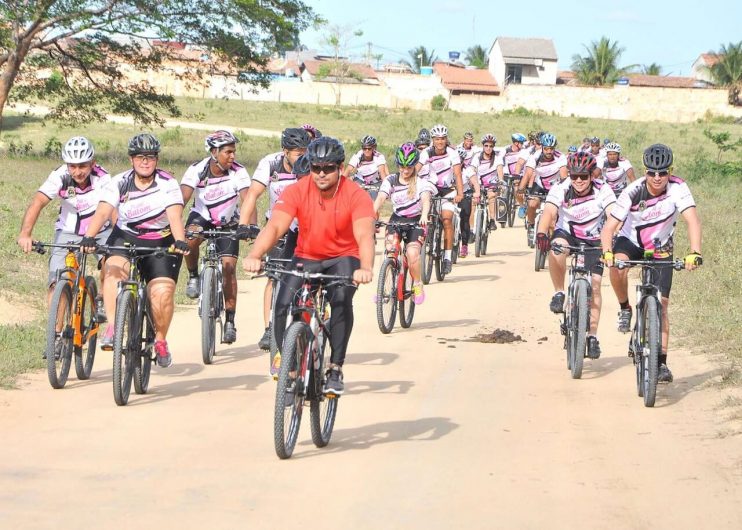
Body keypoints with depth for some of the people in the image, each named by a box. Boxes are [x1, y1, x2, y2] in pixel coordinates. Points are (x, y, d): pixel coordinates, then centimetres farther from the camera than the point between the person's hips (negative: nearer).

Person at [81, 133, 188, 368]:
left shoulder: (168, 184, -11)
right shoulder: (119, 183, -8)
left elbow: (175, 216, -24)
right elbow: (102, 212, -20)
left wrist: (180, 241, -43)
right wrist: (88, 236, -38)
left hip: (161, 244, -1)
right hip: (126, 238, 1)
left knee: (163, 293, -17)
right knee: (114, 271, -30)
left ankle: (161, 340, 8)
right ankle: (112, 329, -28)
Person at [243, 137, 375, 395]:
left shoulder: (356, 196, -19)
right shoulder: (296, 192, -15)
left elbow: (364, 235, -32)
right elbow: (274, 226, -27)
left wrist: (366, 268, -52)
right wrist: (254, 256, -46)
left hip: (343, 259, -2)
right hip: (306, 259, 2)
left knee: (341, 300, -31)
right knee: (283, 304, -21)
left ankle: (336, 368, -19)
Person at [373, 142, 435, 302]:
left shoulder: (421, 182, -7)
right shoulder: (391, 180, -2)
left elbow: (425, 199, -25)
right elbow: (380, 198, -17)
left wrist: (424, 215, -47)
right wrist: (372, 214, -37)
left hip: (415, 222, -2)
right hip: (396, 219, 2)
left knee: (412, 253, -22)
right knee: (390, 250, -21)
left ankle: (418, 286, 0)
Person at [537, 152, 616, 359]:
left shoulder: (603, 190, -20)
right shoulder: (560, 189, -21)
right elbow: (548, 212, -36)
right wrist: (541, 234, -55)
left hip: (594, 240, 1)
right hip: (567, 233, 0)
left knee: (594, 285, -8)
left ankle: (592, 336, 2)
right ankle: (559, 293, -17)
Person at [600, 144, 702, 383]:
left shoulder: (678, 188, -26)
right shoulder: (632, 192, -26)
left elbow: (692, 221, -35)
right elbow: (608, 228, -27)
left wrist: (695, 253, -51)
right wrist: (607, 253, -46)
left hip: (661, 249, 1)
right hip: (630, 240, -1)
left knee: (661, 303, -7)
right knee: (617, 266, -35)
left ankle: (661, 362, 0)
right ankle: (625, 309, -7)